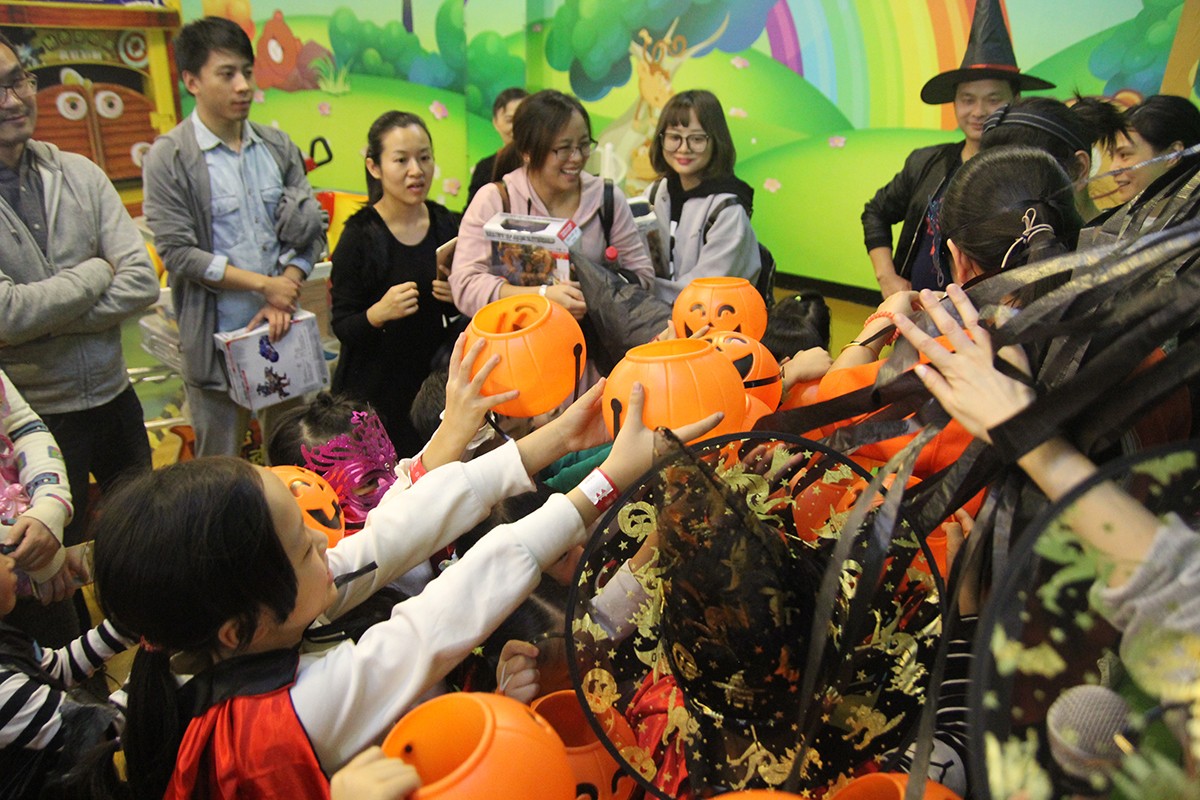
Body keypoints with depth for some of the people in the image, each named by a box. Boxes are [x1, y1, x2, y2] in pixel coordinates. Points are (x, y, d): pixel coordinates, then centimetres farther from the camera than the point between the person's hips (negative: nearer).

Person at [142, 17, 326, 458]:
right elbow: (179, 253, -12)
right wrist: (265, 284, -12)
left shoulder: (277, 147, 6)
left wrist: (285, 294, -10)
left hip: (282, 329, 4)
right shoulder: (169, 159, -7)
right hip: (216, 339, -4)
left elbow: (311, 230, 4)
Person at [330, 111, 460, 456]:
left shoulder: (447, 225, 3)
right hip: (375, 394, -4)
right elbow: (342, 327, -10)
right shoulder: (360, 236, -11)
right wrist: (380, 312, -29)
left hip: (435, 384, 4)